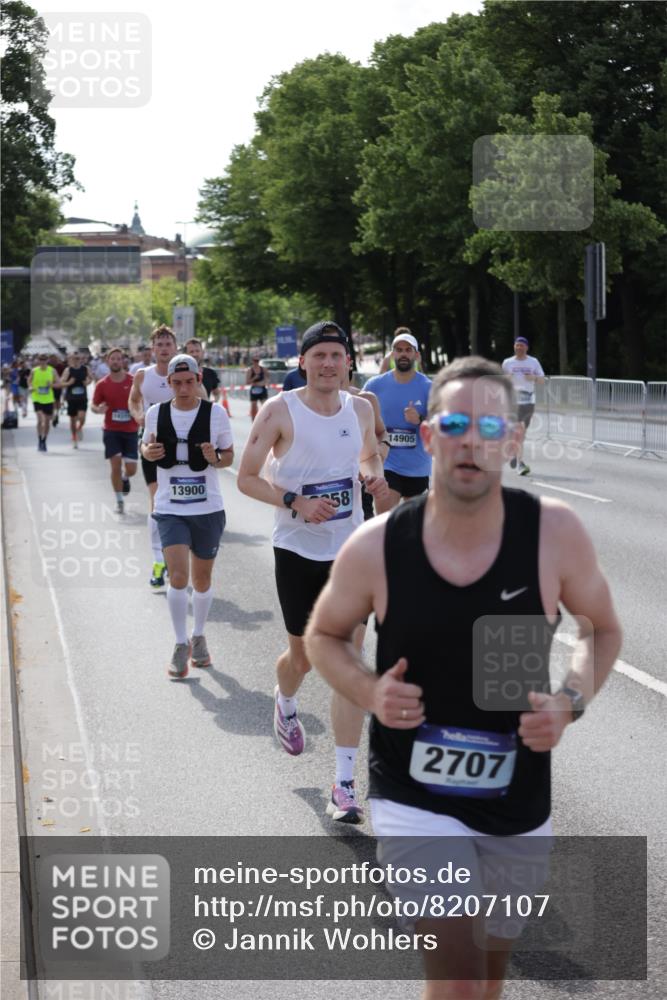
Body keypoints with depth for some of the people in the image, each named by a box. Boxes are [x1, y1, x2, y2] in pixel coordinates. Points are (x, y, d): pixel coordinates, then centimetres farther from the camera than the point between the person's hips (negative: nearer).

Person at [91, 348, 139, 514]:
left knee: (131, 469, 0)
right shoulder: (102, 384, -2)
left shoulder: (133, 381, -3)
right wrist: (98, 409, -19)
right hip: (111, 430, 0)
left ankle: (125, 478, 38)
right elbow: (93, 405, 2)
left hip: (131, 430, 0)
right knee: (115, 465, -6)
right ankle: (120, 501, 6)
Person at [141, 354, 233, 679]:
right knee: (178, 575, -14)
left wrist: (215, 458, -18)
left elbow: (230, 455, 4)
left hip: (208, 508, 0)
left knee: (202, 579, 12)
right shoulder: (156, 413, 0)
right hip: (170, 509, 0)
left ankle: (198, 637, 33)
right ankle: (181, 645, 2)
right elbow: (146, 445, 15)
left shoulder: (216, 413, -4)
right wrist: (148, 452, -8)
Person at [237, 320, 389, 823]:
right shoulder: (280, 410, -9)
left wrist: (374, 476, -2)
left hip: (350, 552, 2)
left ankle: (344, 785, -2)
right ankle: (285, 704, 52)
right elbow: (246, 477, -7)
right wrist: (297, 502, -21)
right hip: (298, 551, -2)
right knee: (303, 656, 12)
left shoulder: (361, 409, 3)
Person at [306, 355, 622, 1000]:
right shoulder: (376, 547, -14)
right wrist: (368, 692, -16)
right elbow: (323, 636, 4)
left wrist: (571, 700, -15)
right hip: (413, 799, -2)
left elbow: (603, 629, 4)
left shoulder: (555, 532, -13)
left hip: (518, 804, 2)